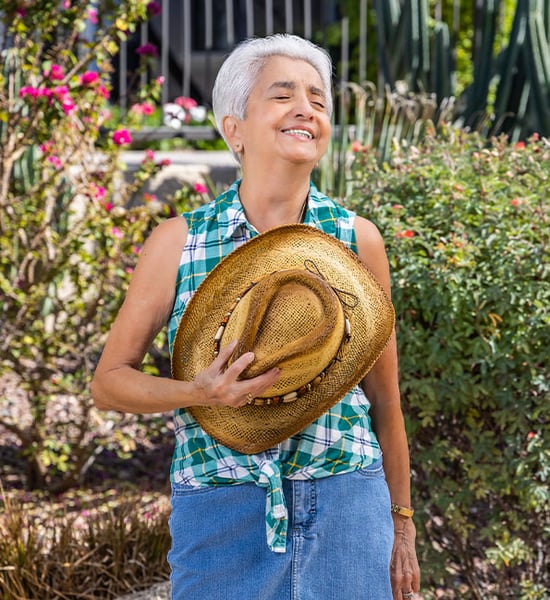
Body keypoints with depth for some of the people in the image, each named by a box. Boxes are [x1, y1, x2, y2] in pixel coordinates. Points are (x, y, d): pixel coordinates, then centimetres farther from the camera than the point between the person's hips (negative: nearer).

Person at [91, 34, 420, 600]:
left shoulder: (357, 238, 2)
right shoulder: (179, 241, -1)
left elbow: (383, 397, 9)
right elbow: (109, 382, 4)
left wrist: (400, 522, 12)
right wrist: (200, 393, -15)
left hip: (347, 508, 1)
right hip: (219, 510, -1)